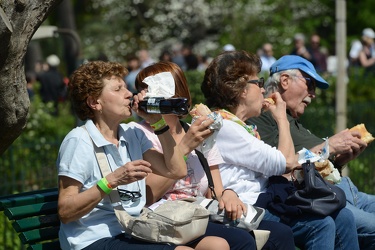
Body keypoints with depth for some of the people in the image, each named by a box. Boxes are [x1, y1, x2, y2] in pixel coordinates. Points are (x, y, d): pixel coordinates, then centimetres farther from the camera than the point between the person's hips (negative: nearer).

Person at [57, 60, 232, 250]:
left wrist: (158, 122, 6)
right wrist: (111, 181, -22)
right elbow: (65, 212, -14)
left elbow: (176, 170, 7)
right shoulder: (79, 141, -9)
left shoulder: (133, 135, 14)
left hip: (134, 234, 8)